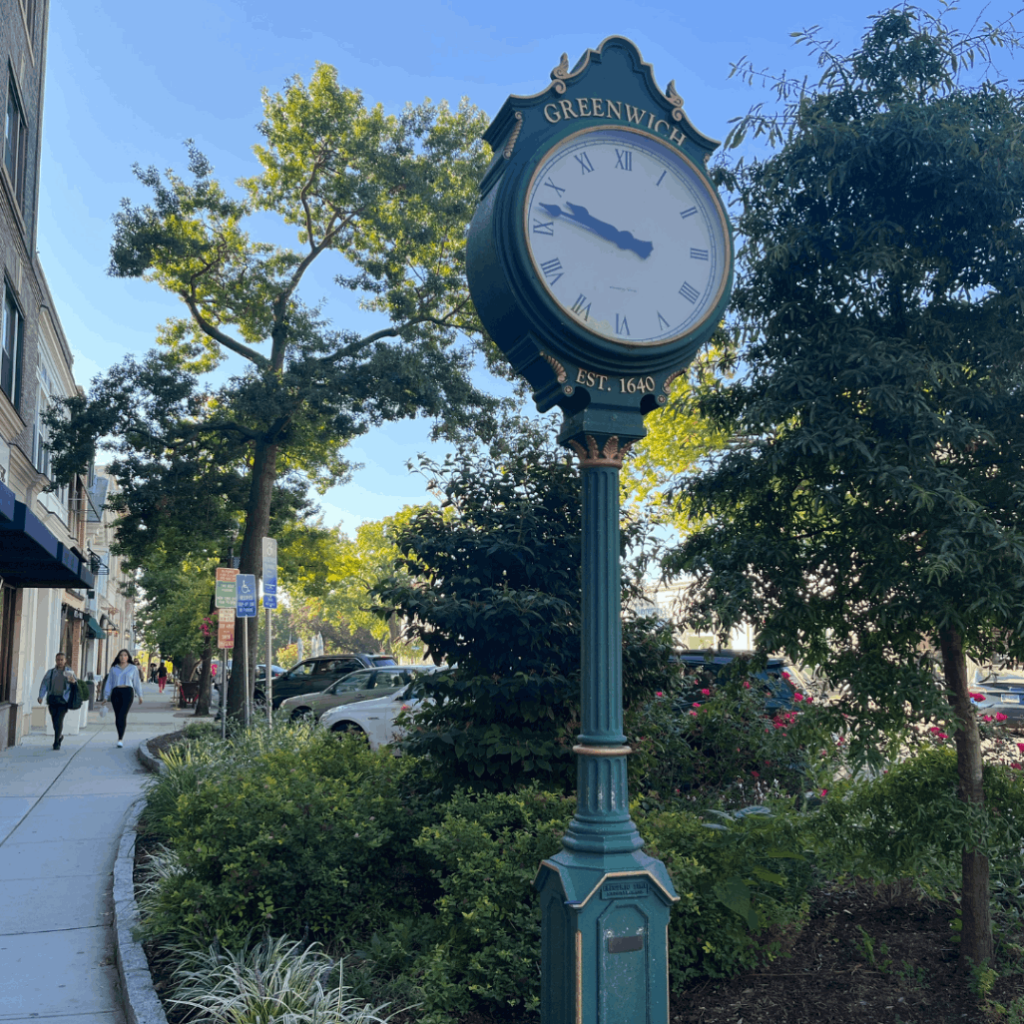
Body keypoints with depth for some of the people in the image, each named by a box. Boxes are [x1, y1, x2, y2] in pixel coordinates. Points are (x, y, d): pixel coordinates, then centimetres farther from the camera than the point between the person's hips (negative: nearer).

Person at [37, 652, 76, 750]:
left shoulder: (69, 672, 9)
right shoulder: (51, 672, 12)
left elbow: (75, 687, 8)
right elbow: (44, 684, 6)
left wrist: (73, 682, -16)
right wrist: (41, 696, -9)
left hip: (63, 700, -2)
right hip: (52, 699, 2)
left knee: (59, 720, -12)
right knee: (54, 720, 7)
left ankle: (56, 743, -5)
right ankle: (60, 735, 34)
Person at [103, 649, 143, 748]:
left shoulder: (133, 668, 11)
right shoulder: (114, 669, 12)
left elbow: (137, 682, 14)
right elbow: (109, 683, 12)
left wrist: (140, 695, 14)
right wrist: (106, 696, 7)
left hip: (127, 692, -2)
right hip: (116, 692, 2)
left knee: (122, 715, -15)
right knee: (117, 716, 3)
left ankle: (120, 739, -17)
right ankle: (120, 738, 16)